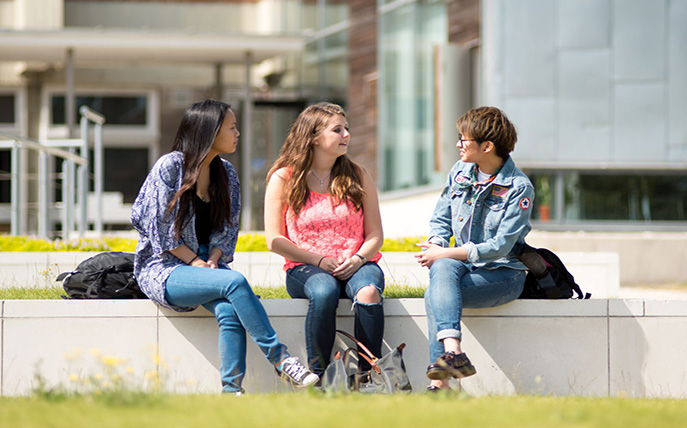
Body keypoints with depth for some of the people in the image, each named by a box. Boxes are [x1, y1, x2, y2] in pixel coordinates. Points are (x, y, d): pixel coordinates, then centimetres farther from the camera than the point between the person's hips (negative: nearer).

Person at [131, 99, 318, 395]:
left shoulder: (225, 173, 11)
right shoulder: (170, 166, -8)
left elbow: (227, 227, 12)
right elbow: (157, 226, -10)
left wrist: (213, 260, -7)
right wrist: (196, 263, -14)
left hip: (206, 263, 5)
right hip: (164, 268, -5)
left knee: (229, 310, -30)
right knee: (235, 282, -32)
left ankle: (231, 390, -36)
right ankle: (279, 358, -28)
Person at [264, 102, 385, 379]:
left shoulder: (357, 177, 12)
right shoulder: (283, 179, 5)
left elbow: (375, 234, 11)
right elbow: (275, 240, 1)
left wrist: (358, 259, -11)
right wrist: (318, 260, -12)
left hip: (356, 265, 2)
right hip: (305, 268, -2)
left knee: (368, 292, -35)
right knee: (324, 292, -38)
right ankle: (318, 376, -30)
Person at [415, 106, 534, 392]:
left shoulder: (518, 187, -10)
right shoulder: (460, 172, 9)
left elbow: (499, 247, -15)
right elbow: (440, 219, 16)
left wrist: (444, 254, -16)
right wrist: (435, 246, -8)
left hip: (503, 274, -5)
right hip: (463, 265, 5)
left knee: (434, 296, -30)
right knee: (443, 268, -33)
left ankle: (439, 382, -36)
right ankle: (453, 353, -49)